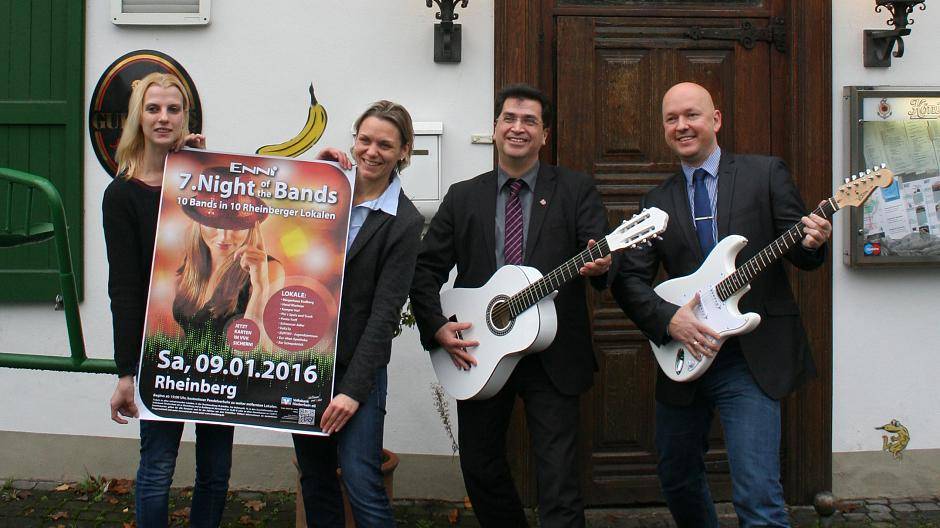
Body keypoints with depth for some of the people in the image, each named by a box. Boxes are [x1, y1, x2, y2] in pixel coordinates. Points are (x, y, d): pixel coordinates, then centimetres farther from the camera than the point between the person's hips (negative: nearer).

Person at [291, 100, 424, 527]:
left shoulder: (404, 223, -9)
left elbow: (385, 312, -12)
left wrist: (353, 389, -16)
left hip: (356, 364, -5)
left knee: (362, 485, -7)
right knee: (314, 479, 14)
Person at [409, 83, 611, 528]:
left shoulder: (575, 189, 3)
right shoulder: (463, 196, 9)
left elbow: (600, 253, -7)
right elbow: (426, 269, 7)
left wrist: (601, 265, -31)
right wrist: (436, 326, -7)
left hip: (553, 357, -3)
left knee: (558, 480, -5)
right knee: (479, 468, 15)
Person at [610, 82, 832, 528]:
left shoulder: (765, 173, 3)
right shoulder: (656, 201, 10)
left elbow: (801, 255, 1)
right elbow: (629, 278, 3)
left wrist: (811, 244, -22)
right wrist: (669, 319, -14)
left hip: (752, 358, -4)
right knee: (676, 479, 17)